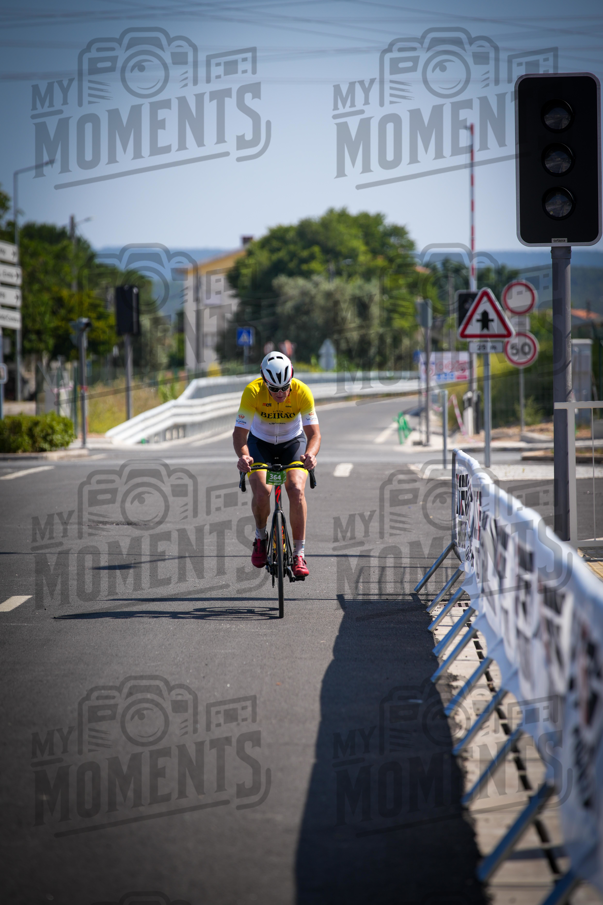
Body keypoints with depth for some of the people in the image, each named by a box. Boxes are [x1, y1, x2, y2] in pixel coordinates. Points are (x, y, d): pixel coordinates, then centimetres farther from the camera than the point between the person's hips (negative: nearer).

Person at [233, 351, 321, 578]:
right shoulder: (253, 391, -29)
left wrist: (311, 454, -50)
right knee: (261, 492, -24)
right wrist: (243, 456, -50)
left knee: (296, 489, -24)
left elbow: (314, 433, -28)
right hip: (260, 442, 0)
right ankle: (261, 537, 6)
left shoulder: (302, 392, -27)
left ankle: (299, 554, -15)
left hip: (293, 442, 0)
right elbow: (240, 432, -29)